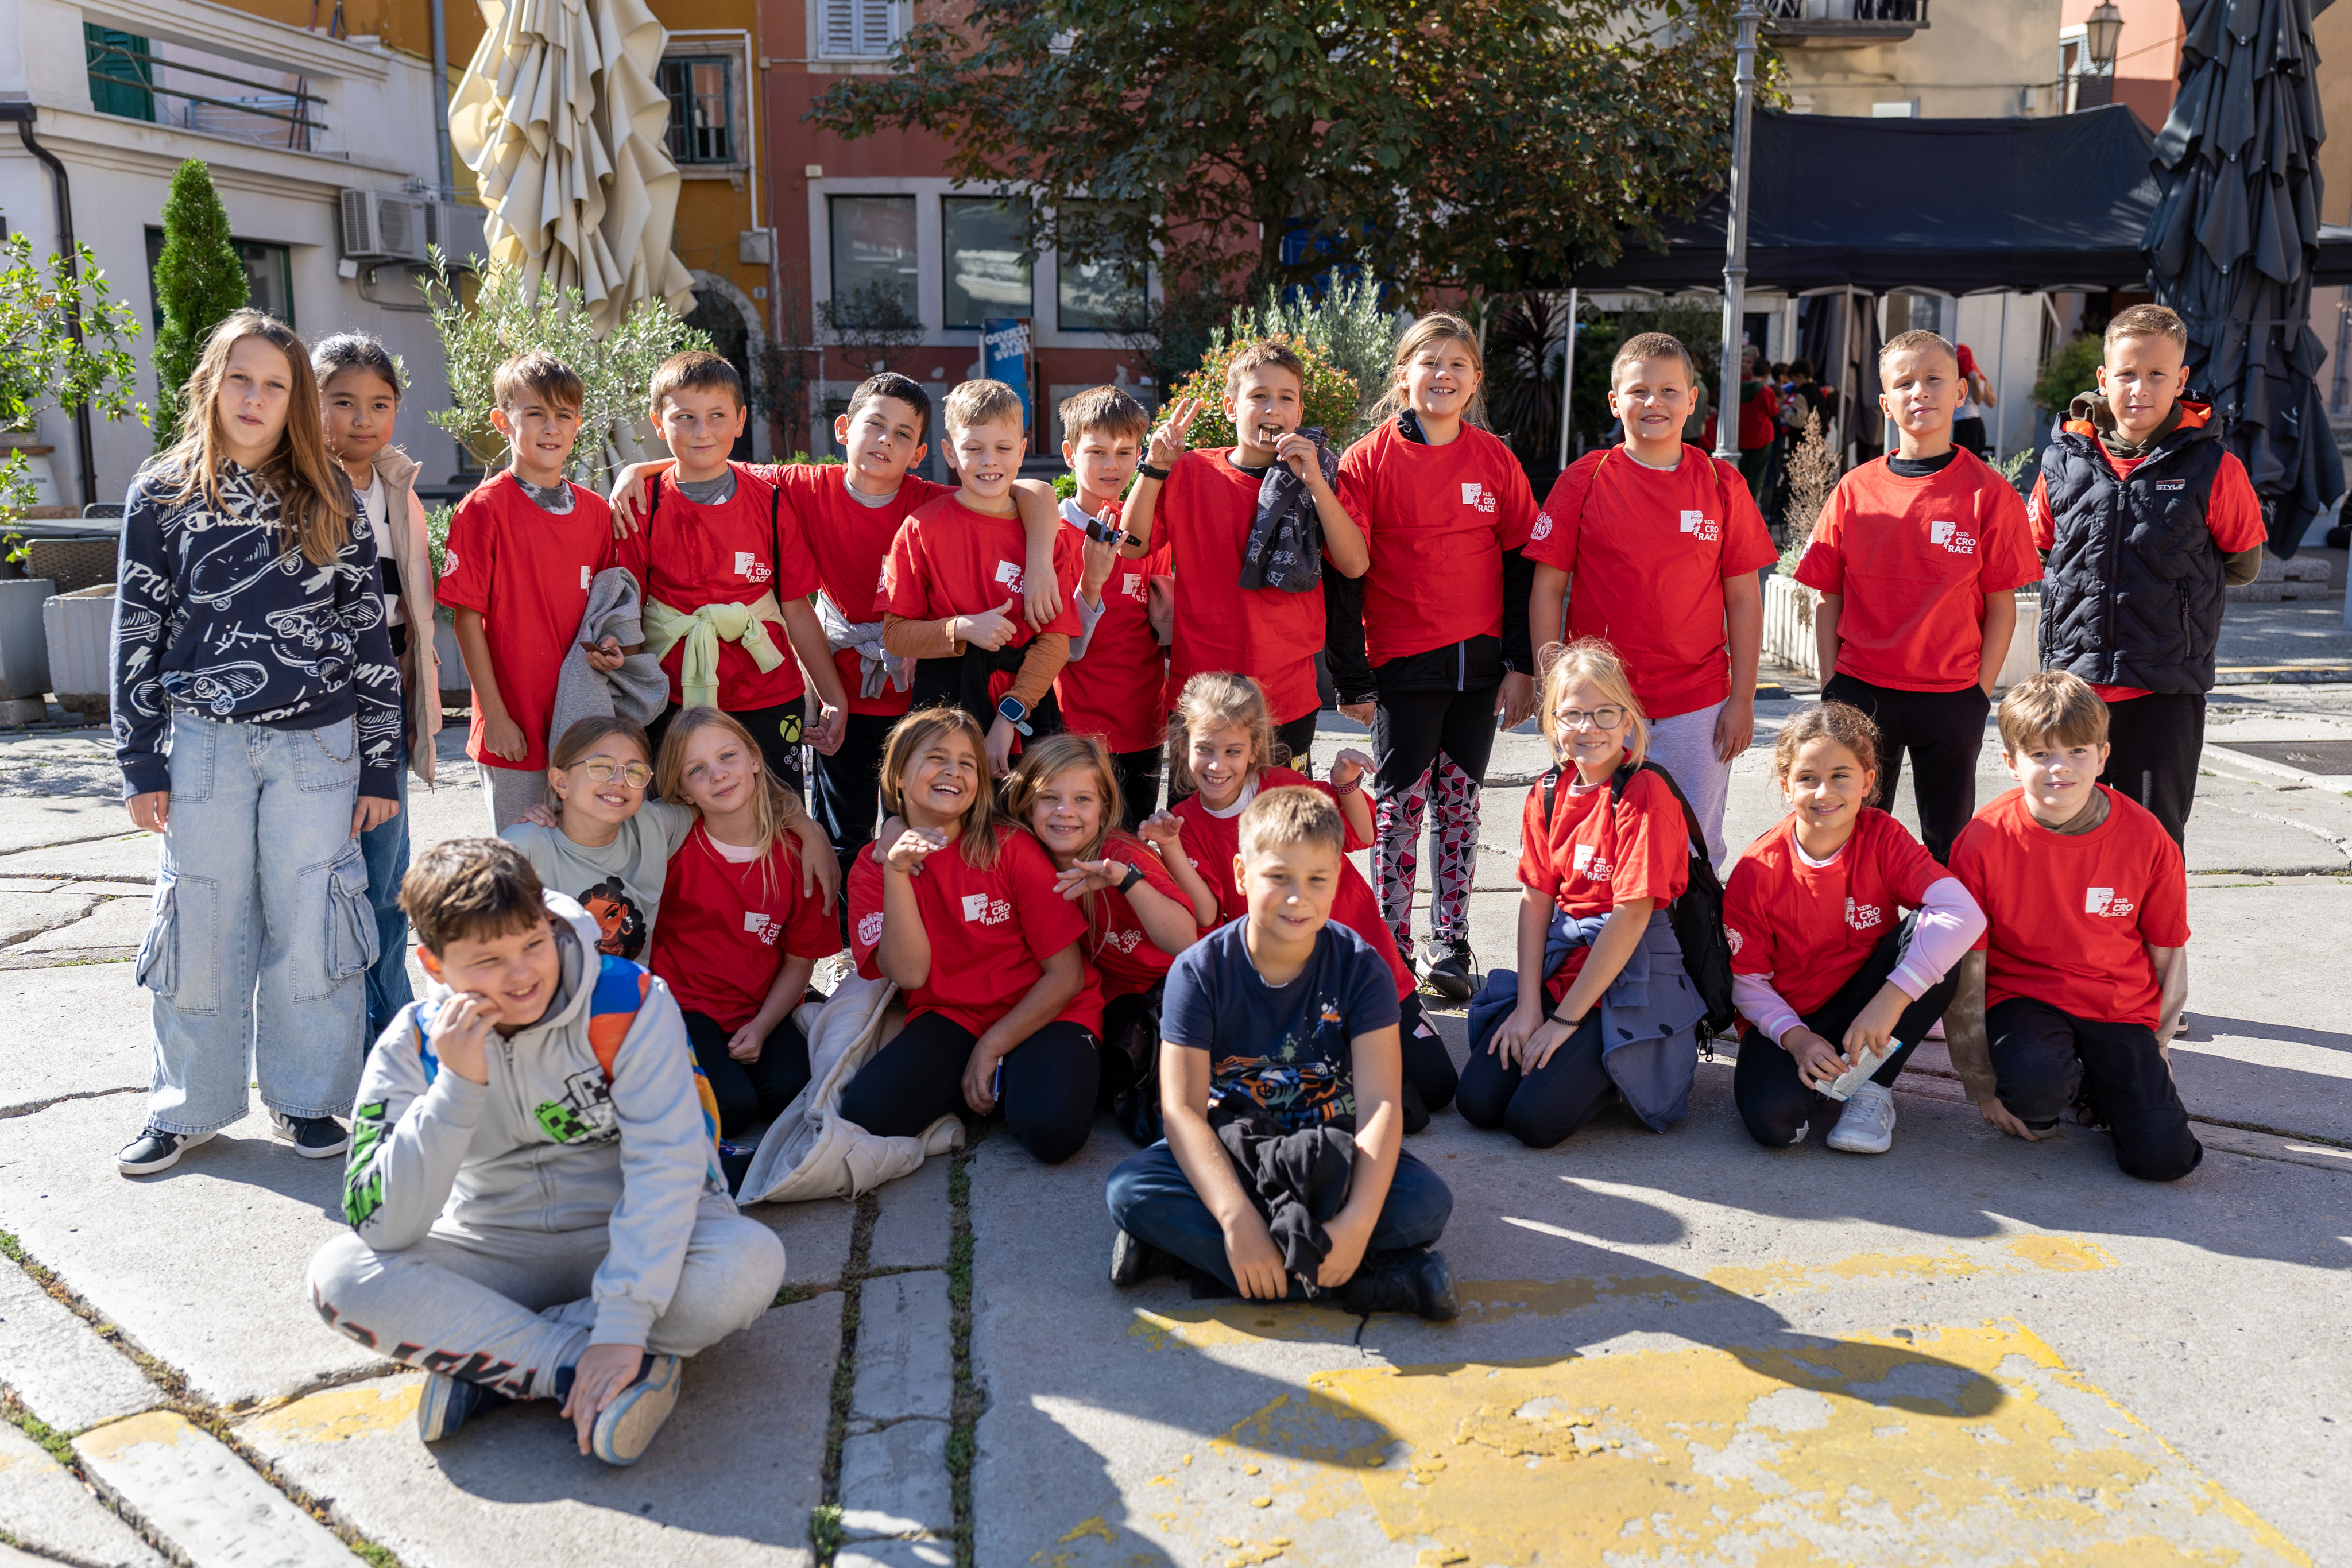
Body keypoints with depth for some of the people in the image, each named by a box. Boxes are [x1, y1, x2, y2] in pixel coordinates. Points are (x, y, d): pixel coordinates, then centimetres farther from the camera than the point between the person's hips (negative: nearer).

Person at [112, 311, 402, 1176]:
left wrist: (380, 765, 1)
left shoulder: (330, 501, 5)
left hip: (317, 742, 0)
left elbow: (371, 635, 4)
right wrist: (140, 763, 1)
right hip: (204, 742, 0)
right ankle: (189, 1106, 22)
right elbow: (137, 634, 6)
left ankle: (306, 1099, 19)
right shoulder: (163, 495, 5)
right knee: (201, 923, 6)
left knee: (309, 923, 3)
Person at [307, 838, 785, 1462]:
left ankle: (482, 1358, -22)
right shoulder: (412, 1046, -10)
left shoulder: (631, 1003, -17)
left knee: (750, 1261, -32)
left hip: (625, 1240, -1)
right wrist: (457, 1086, -29)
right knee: (339, 1274, -24)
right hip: (495, 1251, 2)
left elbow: (667, 1167, -24)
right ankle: (586, 1373, -28)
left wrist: (621, 1327, -33)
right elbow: (381, 1229, -18)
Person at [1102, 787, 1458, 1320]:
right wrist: (1237, 1218, -35)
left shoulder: (1359, 967, -13)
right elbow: (1182, 1107, -20)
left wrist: (1358, 1220, -35)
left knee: (1427, 1202, -28)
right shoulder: (1200, 971, -14)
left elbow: (1381, 1102, -20)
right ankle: (1370, 1282, -31)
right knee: (1129, 1189, -28)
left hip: (1331, 1148, 0)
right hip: (1230, 1149, 0)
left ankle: (1189, 1244, -25)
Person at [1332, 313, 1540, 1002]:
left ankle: (1450, 946, 20)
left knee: (1460, 801, 10)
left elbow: (1522, 565, 7)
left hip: (1480, 660, 3)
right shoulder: (1369, 460, -4)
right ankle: (1392, 948, 14)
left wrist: (1522, 666, 2)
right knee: (1400, 803, 2)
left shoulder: (1495, 459, 4)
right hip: (1403, 661, -3)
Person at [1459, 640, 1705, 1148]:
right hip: (1559, 964, 6)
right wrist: (1528, 1007, -7)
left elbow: (1632, 914, -18)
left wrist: (1565, 1019, -15)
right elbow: (1535, 898, 3)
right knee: (1478, 1101, -8)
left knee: (1535, 1121, -18)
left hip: (1631, 980, -6)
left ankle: (1625, 1064, 9)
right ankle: (1587, 1057, 15)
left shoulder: (1646, 793, -15)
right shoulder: (1547, 793, 5)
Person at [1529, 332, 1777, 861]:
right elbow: (1547, 588, 1)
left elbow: (1743, 597, 5)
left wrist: (1743, 699, 1)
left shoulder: (1721, 484, 3)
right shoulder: (1584, 479, 0)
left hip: (1698, 706, 1)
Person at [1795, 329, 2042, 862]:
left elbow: (2002, 608, -2)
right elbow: (1828, 600, 5)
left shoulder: (1989, 492, -3)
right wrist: (1832, 688, 0)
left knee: (1950, 843, 11)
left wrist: (1979, 695, -6)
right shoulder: (1855, 490, 1)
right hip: (1861, 691, 1)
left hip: (1951, 698, -1)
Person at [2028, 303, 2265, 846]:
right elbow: (2036, 552, 14)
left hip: (2165, 692, -2)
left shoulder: (2212, 468, -5)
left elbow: (2243, 566, 6)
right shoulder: (2064, 460, 1)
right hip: (2073, 680, 2)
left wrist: (2173, 585, 4)